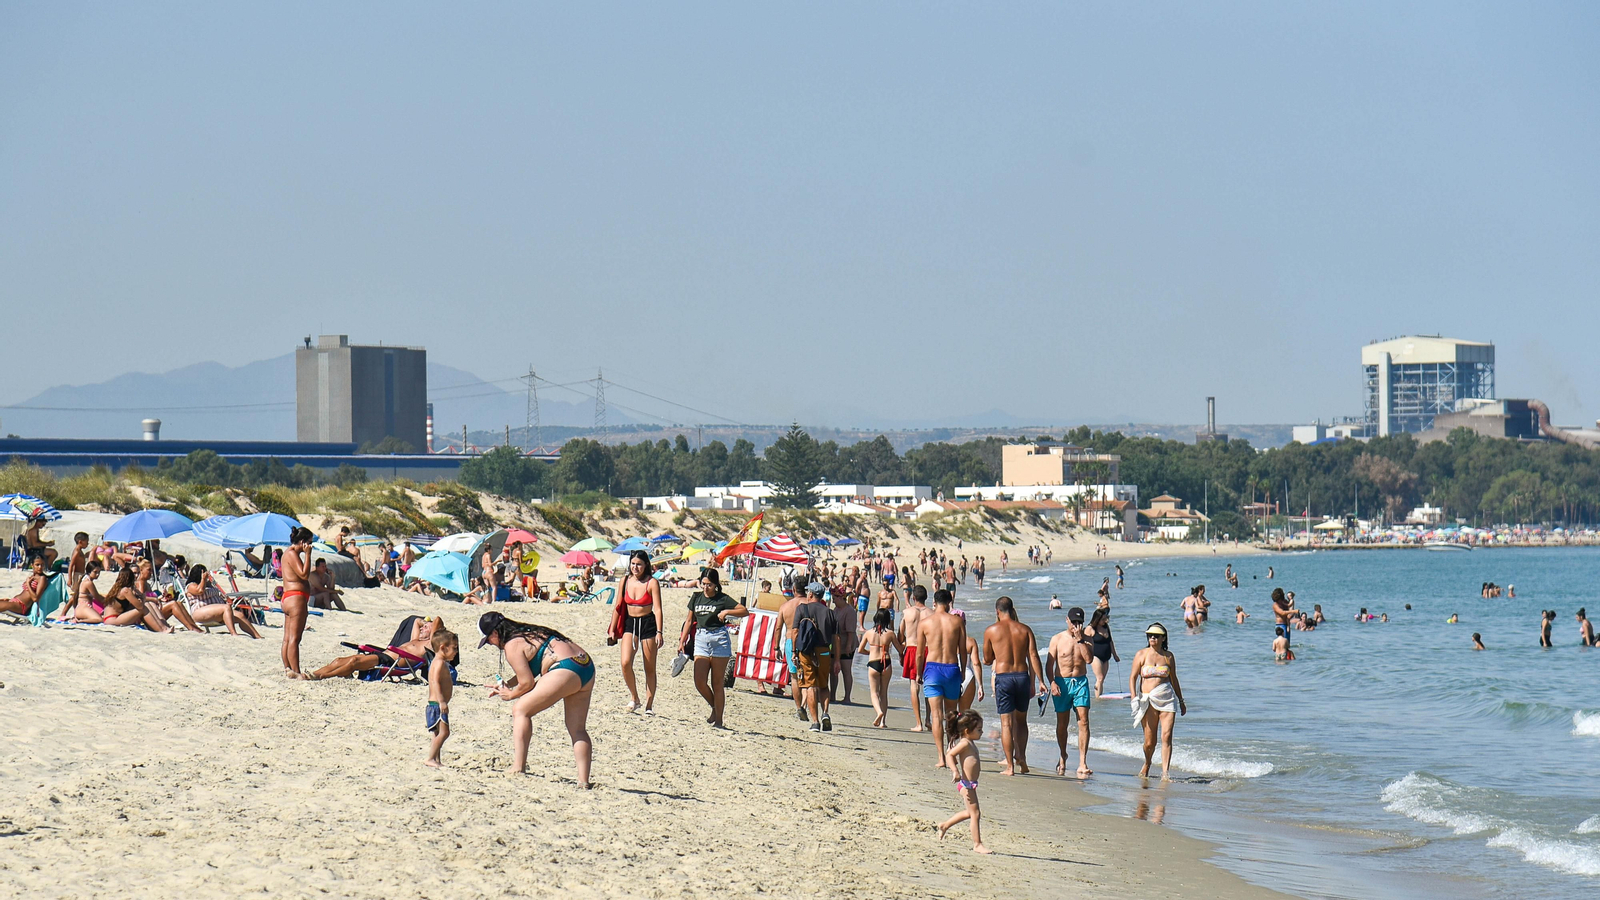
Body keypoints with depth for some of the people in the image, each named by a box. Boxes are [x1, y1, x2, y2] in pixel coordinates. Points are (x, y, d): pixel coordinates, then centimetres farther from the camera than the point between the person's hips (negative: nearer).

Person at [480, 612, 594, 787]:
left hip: (566, 671, -9)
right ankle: (583, 781, 7)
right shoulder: (529, 633, 26)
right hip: (587, 668, 9)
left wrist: (510, 695, 15)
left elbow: (527, 683, -3)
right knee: (577, 729, 13)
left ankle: (518, 768, -5)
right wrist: (506, 684, 34)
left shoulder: (512, 646, -2)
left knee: (521, 710, 1)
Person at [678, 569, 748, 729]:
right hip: (700, 639, 4)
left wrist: (726, 612, -20)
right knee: (699, 682, -5)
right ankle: (714, 707, 21)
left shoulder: (723, 599, -3)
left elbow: (745, 611, -7)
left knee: (717, 683, 0)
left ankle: (718, 719, 7)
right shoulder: (696, 597, 9)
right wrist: (682, 641, 15)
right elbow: (689, 621, 18)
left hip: (719, 639, -4)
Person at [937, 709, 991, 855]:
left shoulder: (970, 743, 13)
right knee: (975, 813, -7)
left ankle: (945, 825, 34)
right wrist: (955, 771, -32)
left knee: (970, 812, 21)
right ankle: (977, 844, -3)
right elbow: (949, 755, -22)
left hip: (970, 784, 10)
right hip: (966, 783, -10)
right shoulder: (965, 743, -16)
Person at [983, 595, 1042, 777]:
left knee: (1006, 723, 0)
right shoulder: (1025, 630, 7)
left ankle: (1010, 765, -2)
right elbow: (1033, 656, 0)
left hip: (1003, 678, -3)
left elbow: (987, 660, 8)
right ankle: (1021, 757, 7)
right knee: (1021, 721, 19)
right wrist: (1039, 682, -2)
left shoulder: (991, 631, 1)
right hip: (1023, 676, 3)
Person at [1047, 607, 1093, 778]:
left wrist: (1080, 639, -13)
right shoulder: (1057, 639, 3)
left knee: (1083, 721, -12)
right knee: (1062, 724, 7)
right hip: (1062, 682, 0)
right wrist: (1052, 682, -14)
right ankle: (1062, 758, 29)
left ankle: (1082, 764, -14)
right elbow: (1049, 664, 0)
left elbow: (1089, 659, -10)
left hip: (1081, 682, 0)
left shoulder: (1085, 639, 7)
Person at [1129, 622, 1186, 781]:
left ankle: (1165, 772, -12)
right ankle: (1147, 764, 31)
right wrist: (1134, 698, -10)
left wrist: (1181, 701, 24)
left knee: (1166, 736, -12)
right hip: (1147, 700, -1)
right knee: (1150, 741, 2)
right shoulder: (1141, 655, 3)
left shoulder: (1168, 656, 9)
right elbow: (1132, 677, 3)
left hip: (1167, 699, 1)